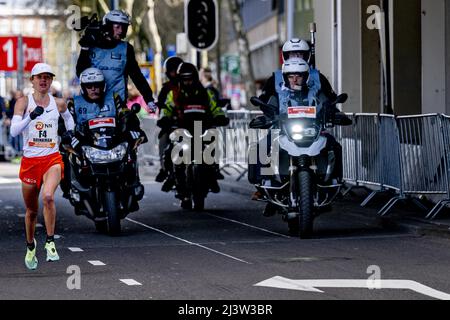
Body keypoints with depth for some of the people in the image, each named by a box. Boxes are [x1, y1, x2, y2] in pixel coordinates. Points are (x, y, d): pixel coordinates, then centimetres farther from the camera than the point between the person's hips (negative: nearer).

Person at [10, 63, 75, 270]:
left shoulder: (58, 104, 6)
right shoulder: (23, 102, -1)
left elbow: (69, 119, 30)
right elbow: (14, 131, -14)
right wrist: (31, 117, -27)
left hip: (52, 159, 0)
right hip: (30, 161, 0)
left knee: (48, 196, -29)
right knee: (31, 210, 10)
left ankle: (50, 242, -18)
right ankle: (30, 247, 35)